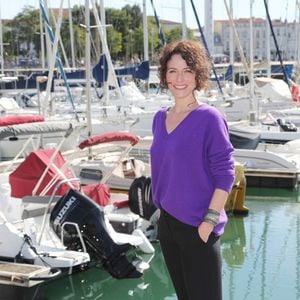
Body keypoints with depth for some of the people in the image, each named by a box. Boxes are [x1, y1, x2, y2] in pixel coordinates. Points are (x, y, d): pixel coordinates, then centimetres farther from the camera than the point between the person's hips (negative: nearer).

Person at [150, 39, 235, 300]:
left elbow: (225, 175, -13)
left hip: (197, 228, -6)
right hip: (167, 223, 6)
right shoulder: (160, 118, 7)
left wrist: (209, 222, -17)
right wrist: (162, 210, 14)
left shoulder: (209, 118, -12)